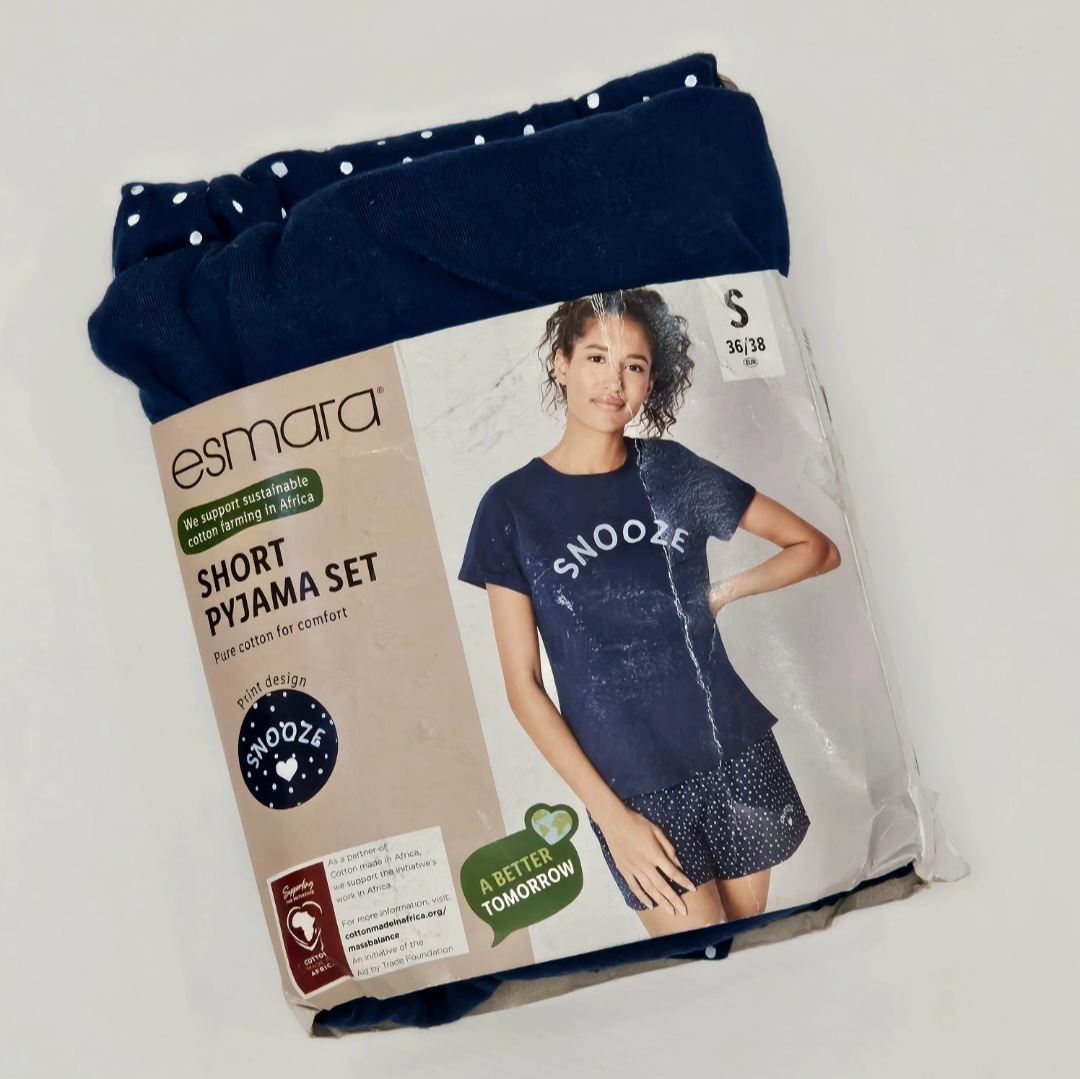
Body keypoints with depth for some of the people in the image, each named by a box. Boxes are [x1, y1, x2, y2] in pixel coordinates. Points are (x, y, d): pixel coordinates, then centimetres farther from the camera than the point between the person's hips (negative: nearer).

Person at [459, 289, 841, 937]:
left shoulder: (672, 472, 2)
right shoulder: (512, 507, -4)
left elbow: (817, 549, 11)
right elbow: (523, 686, -5)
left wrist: (723, 593, -3)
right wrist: (610, 813, -9)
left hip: (736, 758, 2)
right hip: (633, 787, -2)